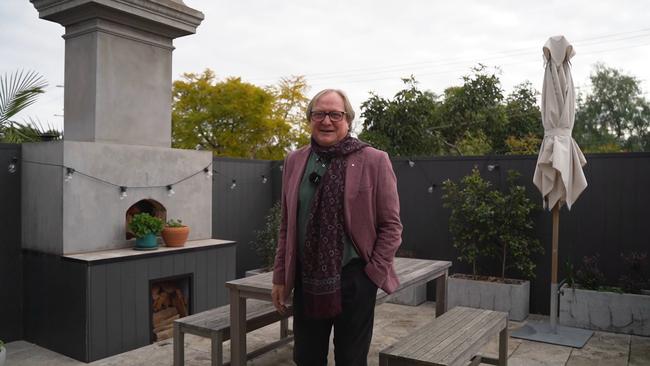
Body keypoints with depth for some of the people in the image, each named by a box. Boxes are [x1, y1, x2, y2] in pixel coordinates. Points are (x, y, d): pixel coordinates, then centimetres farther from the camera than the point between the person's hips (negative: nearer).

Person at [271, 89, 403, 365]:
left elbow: (391, 224, -3)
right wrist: (280, 277, 9)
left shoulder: (374, 160, -5)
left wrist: (375, 272, -8)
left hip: (354, 277, -3)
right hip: (307, 278, 3)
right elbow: (287, 225, 10)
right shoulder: (295, 161, 5)